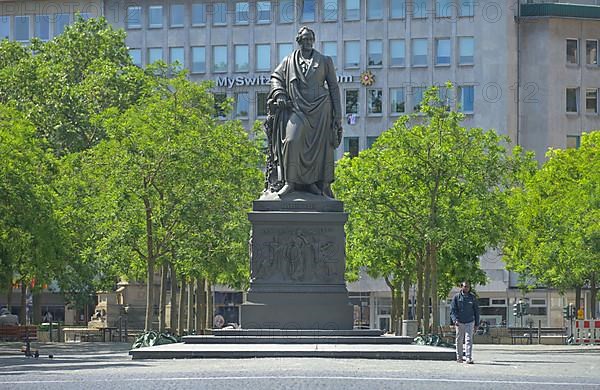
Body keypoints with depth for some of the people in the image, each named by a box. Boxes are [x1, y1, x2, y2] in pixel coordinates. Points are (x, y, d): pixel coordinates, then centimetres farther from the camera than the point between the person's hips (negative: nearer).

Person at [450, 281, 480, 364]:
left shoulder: (472, 297, 6)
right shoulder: (457, 297, 2)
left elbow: (476, 311, 12)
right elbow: (452, 310, -1)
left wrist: (477, 324, 9)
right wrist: (455, 320, -17)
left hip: (470, 322, 0)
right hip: (459, 322, 0)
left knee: (469, 340, -10)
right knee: (459, 341, 6)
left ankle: (469, 358, -14)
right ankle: (459, 357, 17)